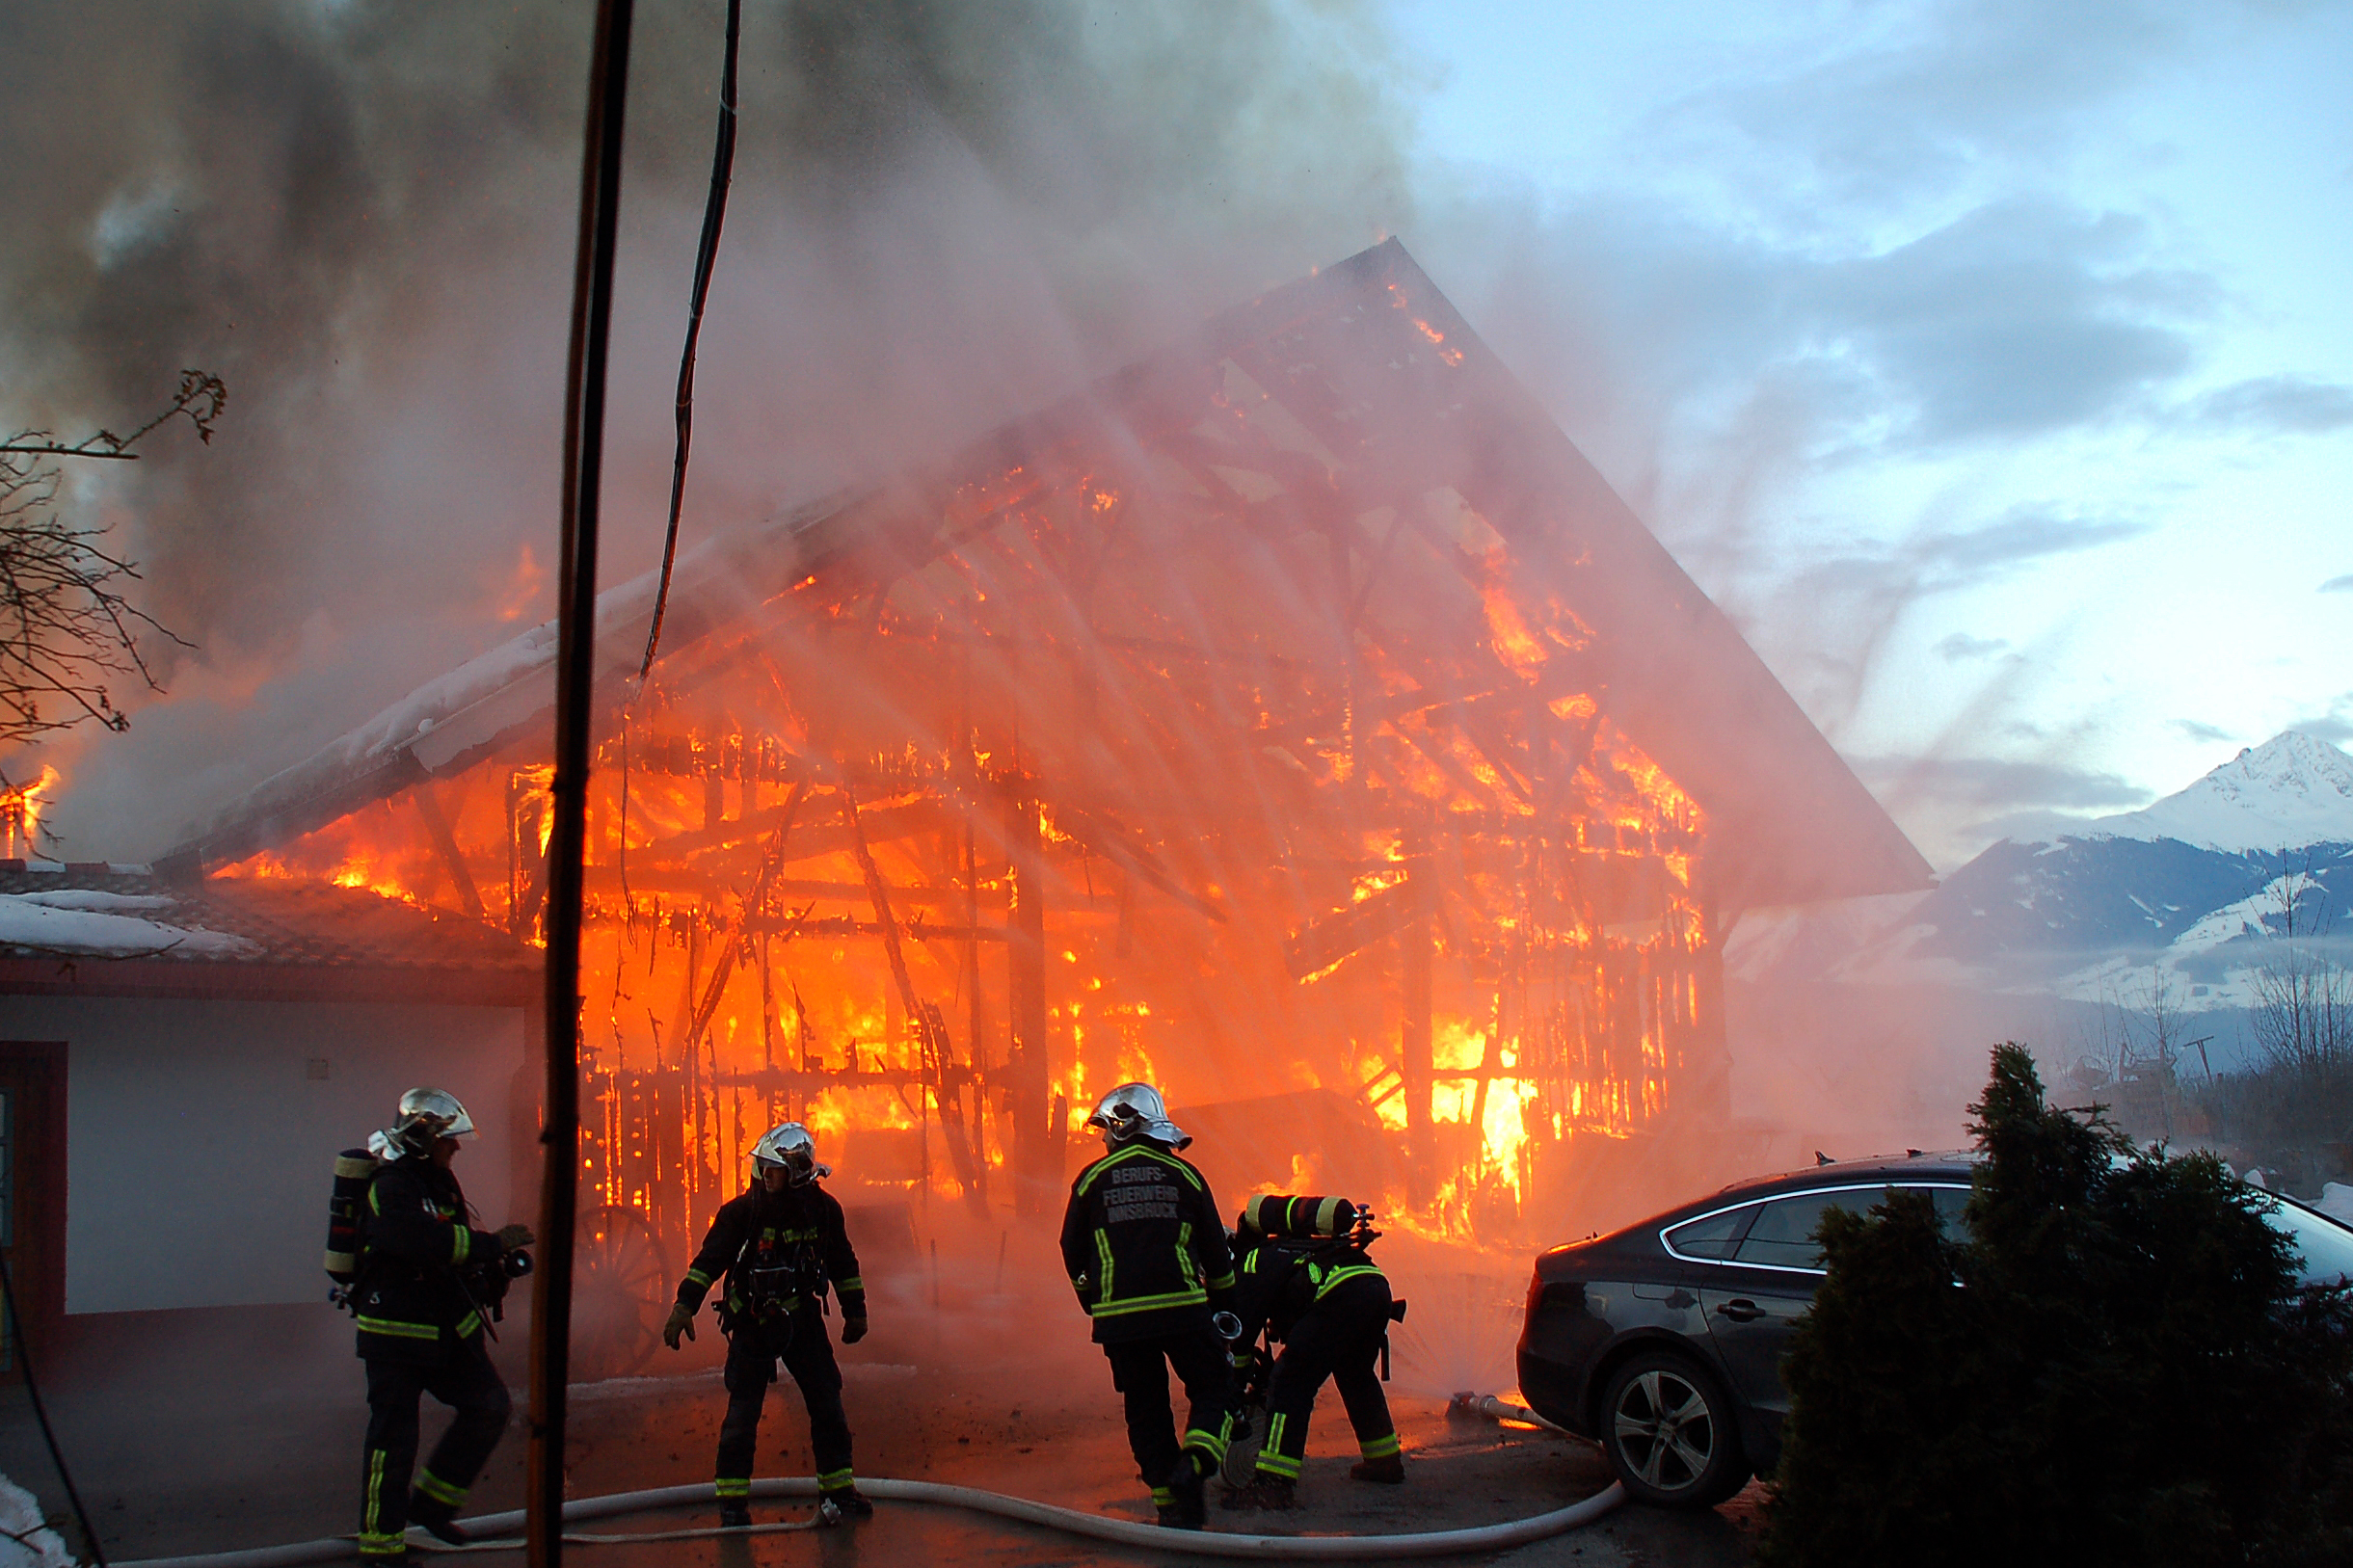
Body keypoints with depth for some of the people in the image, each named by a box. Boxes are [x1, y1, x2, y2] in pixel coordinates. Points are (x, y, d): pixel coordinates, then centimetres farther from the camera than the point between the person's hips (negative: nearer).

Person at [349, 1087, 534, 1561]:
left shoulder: (439, 1181, 10)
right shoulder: (390, 1189, -19)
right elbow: (426, 1242, -34)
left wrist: (494, 1271, 5)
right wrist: (492, 1243, -28)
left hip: (447, 1327, 9)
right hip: (396, 1331, -9)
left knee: (489, 1405, 7)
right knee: (394, 1434, -2)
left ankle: (432, 1503, 19)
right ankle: (381, 1542, 9)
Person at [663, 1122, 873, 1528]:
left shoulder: (823, 1209, -5)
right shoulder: (743, 1211, -13)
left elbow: (842, 1263, 8)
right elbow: (710, 1259, -12)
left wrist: (855, 1311, 12)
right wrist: (684, 1307, -20)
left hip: (802, 1319, 2)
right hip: (751, 1323, -2)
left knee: (827, 1403, 2)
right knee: (743, 1410, -5)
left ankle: (838, 1490, 13)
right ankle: (732, 1499, 6)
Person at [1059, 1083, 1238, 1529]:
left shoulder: (1092, 1180, 6)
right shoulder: (1184, 1175, 8)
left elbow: (1074, 1253, 11)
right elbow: (1216, 1251, 11)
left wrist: (1093, 1303, 25)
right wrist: (1222, 1305, 24)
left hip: (1119, 1316, 1)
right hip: (1182, 1308, -1)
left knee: (1146, 1409, 12)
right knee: (1213, 1392, 10)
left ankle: (1170, 1503, 9)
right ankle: (1193, 1466, -15)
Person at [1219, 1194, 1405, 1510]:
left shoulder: (1252, 1263, 11)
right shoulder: (1278, 1250, 36)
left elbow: (1238, 1337, 6)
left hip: (1341, 1293, -9)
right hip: (1378, 1287, 9)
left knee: (1290, 1381, -6)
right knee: (1356, 1376, 31)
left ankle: (1274, 1483, -13)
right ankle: (1386, 1461, 45)